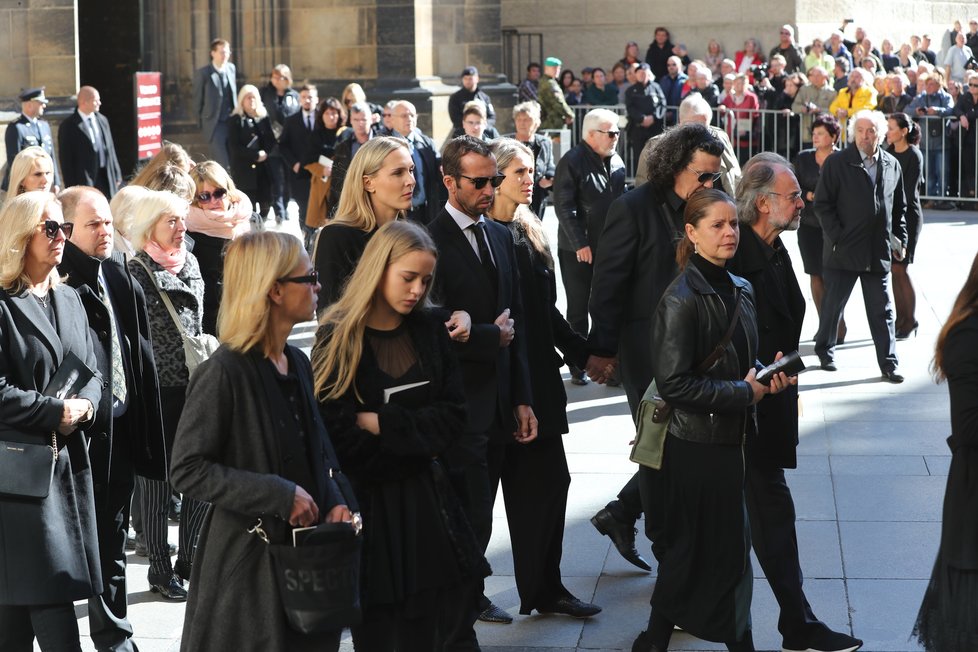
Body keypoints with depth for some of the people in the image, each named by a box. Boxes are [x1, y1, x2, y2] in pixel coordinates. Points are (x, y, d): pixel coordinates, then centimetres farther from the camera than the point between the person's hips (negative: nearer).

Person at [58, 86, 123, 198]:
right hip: (84, 180, -5)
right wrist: (72, 187, -9)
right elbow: (66, 160, -6)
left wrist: (117, 176, 13)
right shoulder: (68, 126, -6)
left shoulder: (102, 120, 11)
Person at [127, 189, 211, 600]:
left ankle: (189, 561, 20)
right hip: (156, 392, -5)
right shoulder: (136, 273, -9)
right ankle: (161, 570, 13)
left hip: (193, 387, 6)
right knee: (157, 483, 4)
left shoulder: (190, 264, 10)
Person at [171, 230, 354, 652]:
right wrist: (278, 496, -20)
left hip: (307, 550, 7)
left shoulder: (297, 364, 9)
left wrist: (334, 502, 1)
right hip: (248, 558, -7)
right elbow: (187, 471, -17)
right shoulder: (224, 373, -15)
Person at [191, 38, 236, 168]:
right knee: (221, 163, -8)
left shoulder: (232, 69, 8)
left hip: (231, 123, 5)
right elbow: (198, 101, -3)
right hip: (214, 125, -5)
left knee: (234, 162, 8)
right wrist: (201, 125, -1)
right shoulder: (202, 74, -8)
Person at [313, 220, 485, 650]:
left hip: (425, 501, 4)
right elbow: (340, 436, -14)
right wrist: (415, 433, -5)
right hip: (368, 505, -4)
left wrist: (382, 424, -13)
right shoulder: (338, 337, -9)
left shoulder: (429, 331, 5)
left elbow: (452, 415, 0)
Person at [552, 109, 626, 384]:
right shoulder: (572, 162, -11)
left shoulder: (616, 162, 10)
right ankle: (578, 368, 12)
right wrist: (580, 244, -17)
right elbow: (564, 206, -14)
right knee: (578, 309, 4)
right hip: (578, 250, -5)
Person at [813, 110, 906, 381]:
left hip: (879, 251, 3)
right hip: (844, 250, -2)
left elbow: (899, 207, 16)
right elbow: (823, 204, -5)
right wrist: (837, 237, -12)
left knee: (882, 311, 3)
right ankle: (825, 350, 28)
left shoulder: (892, 165, 8)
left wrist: (900, 239, 9)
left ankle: (888, 363, 6)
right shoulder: (836, 163, -4)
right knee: (833, 304, 10)